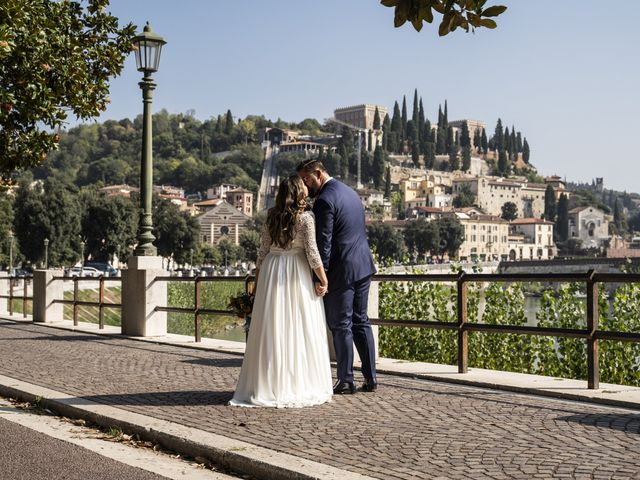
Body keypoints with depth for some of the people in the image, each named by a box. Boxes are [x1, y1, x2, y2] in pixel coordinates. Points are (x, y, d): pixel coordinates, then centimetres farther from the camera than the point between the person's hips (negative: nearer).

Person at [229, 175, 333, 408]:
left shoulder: (271, 216, 6)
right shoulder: (305, 217, -8)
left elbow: (263, 250, 7)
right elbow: (312, 252, -11)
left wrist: (258, 279, 15)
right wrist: (323, 280, -4)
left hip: (271, 271, 4)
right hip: (296, 274, -4)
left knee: (271, 329, 6)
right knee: (299, 328, 2)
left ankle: (267, 386, 10)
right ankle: (300, 386, 6)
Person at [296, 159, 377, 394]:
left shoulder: (325, 200, -14)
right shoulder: (351, 192, 15)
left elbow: (323, 242, -17)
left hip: (341, 270, -9)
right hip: (363, 266, 9)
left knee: (341, 325, 1)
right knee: (361, 322, 13)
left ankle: (346, 380, 7)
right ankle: (370, 378, 16)